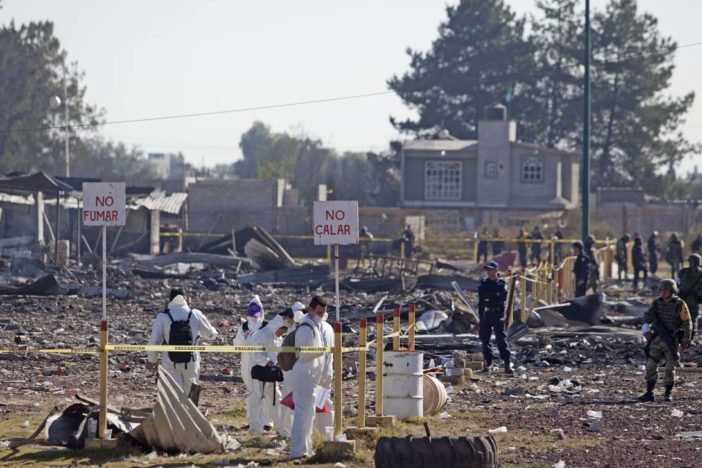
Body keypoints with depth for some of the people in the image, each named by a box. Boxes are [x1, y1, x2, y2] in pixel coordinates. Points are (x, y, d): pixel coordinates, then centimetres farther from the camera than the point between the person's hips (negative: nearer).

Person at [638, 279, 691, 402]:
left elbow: (687, 324, -2)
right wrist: (646, 331, -10)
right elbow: (647, 318, 6)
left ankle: (668, 394, 13)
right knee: (651, 366, -4)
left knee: (670, 368, 0)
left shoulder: (679, 304, -6)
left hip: (671, 341, -3)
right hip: (657, 340, 3)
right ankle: (649, 393, -3)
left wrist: (685, 340, -6)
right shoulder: (656, 303, 5)